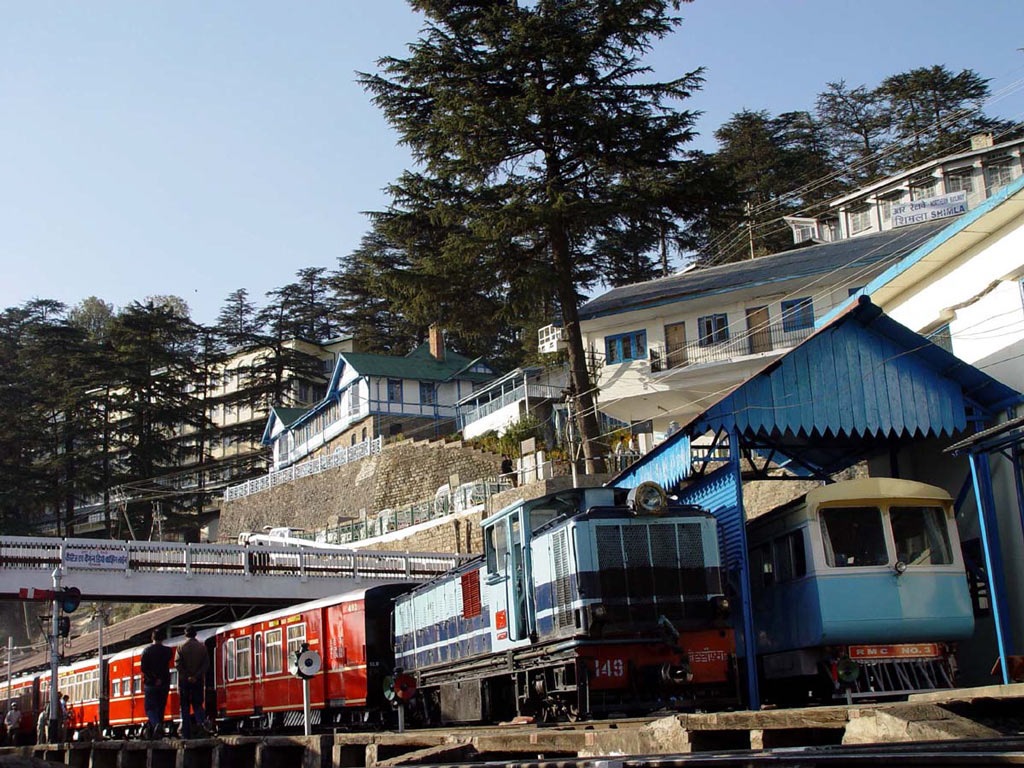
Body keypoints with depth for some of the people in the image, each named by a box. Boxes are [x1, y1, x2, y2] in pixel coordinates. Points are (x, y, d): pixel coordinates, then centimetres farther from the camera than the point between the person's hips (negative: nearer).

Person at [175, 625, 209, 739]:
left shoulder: (182, 647, -2)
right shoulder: (202, 647, 2)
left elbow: (178, 663, -11)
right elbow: (206, 663, -7)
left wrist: (187, 676, -10)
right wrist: (196, 676, -10)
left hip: (184, 680, -1)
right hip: (198, 681, 1)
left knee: (185, 707, 6)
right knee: (197, 704, 12)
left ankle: (186, 734, 3)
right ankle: (202, 721, -17)